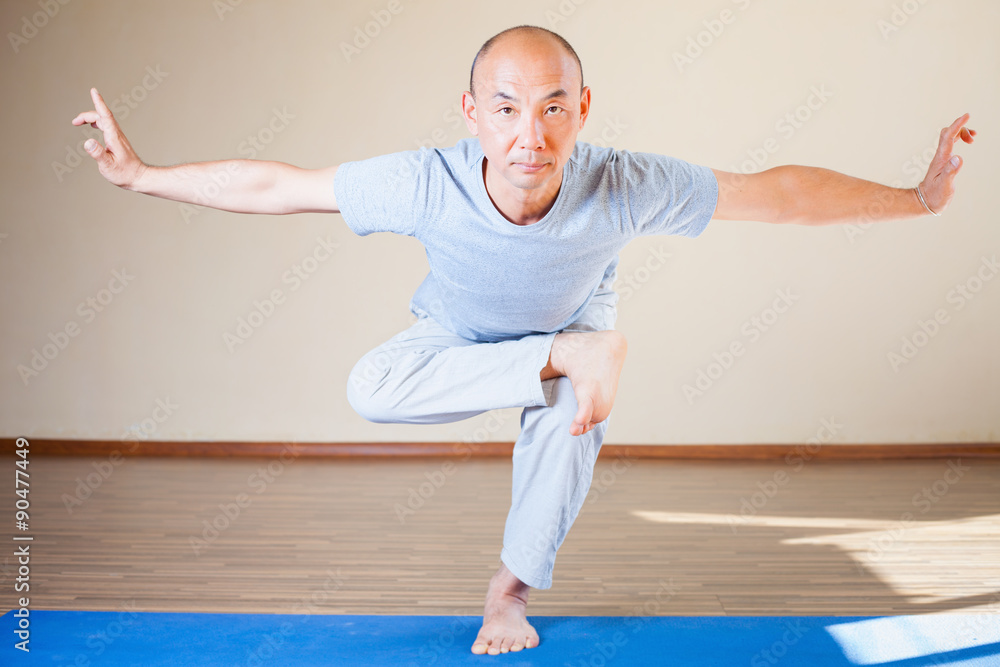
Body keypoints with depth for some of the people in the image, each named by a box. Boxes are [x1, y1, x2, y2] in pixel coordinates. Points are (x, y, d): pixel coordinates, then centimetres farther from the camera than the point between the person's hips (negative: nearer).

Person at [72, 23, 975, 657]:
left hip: (572, 324, 1)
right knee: (372, 389, -28)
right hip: (458, 334, 0)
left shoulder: (627, 188, -40)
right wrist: (142, 175, -25)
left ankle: (513, 589, 2)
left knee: (570, 422, -26)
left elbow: (775, 191, -32)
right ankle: (581, 359, -19)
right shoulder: (424, 184, -39)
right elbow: (271, 186, -28)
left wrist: (918, 199, -32)